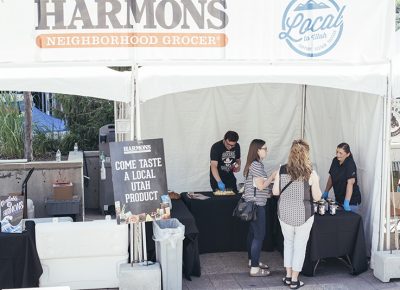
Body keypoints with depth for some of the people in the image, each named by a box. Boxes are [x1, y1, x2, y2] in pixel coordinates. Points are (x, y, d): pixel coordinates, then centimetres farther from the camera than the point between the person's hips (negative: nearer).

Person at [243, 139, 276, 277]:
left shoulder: (252, 164, 13)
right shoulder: (256, 165, -18)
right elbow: (261, 186, -20)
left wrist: (270, 179, 14)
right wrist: (273, 176, -11)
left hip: (252, 203, 10)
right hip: (257, 205, -10)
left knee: (253, 233, 18)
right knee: (259, 235, -6)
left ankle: (252, 260, 30)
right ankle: (254, 268, -3)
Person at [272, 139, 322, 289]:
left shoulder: (282, 170, -6)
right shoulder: (310, 173, -12)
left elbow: (275, 191, 0)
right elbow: (317, 197, -8)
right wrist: (315, 186, 11)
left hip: (285, 213, 3)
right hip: (303, 214, -3)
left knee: (288, 242, 20)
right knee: (300, 245, 10)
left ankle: (288, 276, 26)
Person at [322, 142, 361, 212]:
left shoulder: (350, 164, -19)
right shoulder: (335, 161, 2)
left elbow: (350, 183, -27)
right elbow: (331, 177, 13)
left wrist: (346, 202, -34)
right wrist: (326, 192, 12)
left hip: (351, 200, -6)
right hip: (338, 199, 6)